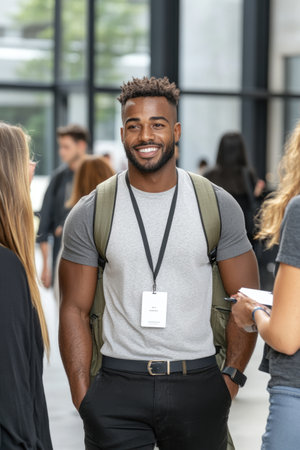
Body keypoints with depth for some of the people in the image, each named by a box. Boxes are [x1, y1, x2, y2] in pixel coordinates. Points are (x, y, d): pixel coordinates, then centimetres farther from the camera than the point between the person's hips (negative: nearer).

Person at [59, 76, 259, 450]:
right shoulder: (89, 214, 1)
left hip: (198, 386, 1)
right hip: (118, 388, 0)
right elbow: (75, 310, 2)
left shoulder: (219, 207, 2)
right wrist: (82, 396, -6)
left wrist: (231, 378, -3)